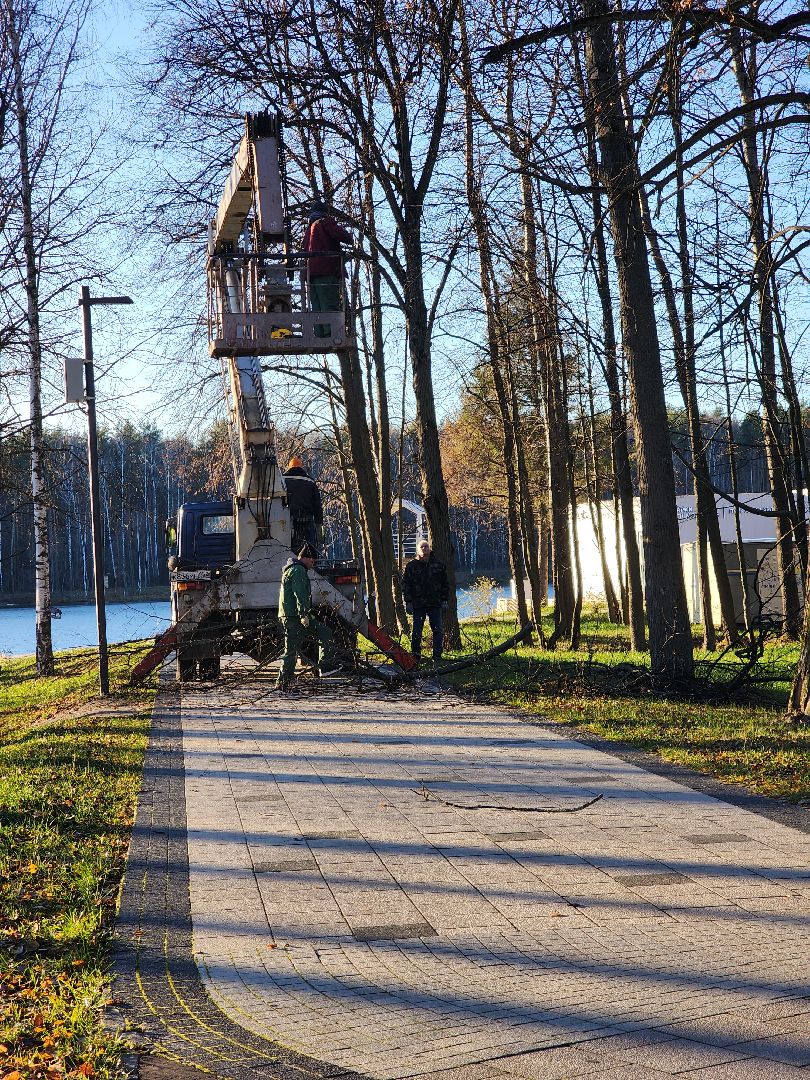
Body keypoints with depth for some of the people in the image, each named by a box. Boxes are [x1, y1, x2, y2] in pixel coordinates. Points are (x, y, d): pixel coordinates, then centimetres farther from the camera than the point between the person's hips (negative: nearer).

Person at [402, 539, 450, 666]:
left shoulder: (438, 565, 9)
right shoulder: (411, 566, 3)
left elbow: (445, 584, 13)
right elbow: (406, 585, 2)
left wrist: (445, 600, 6)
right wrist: (408, 602, -5)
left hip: (435, 604, 2)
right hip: (418, 605, -1)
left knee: (438, 631, 0)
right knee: (417, 632, 0)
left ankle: (437, 657, 6)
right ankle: (416, 657, 10)